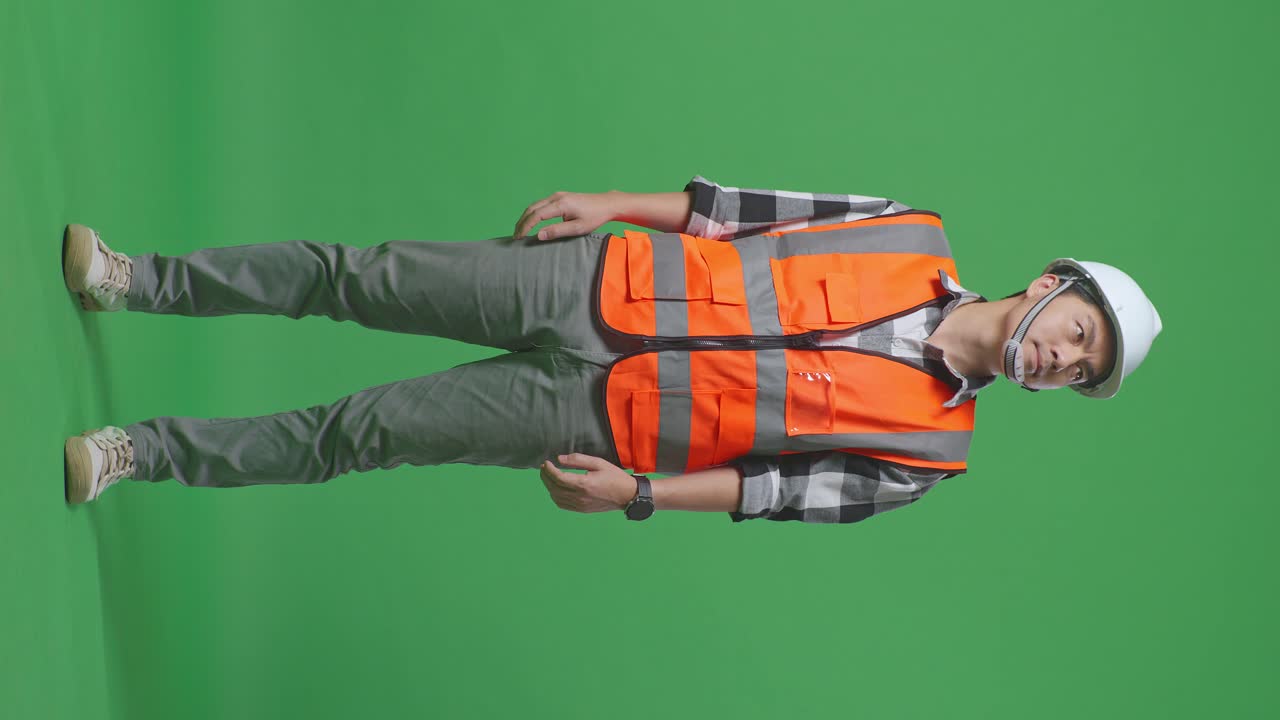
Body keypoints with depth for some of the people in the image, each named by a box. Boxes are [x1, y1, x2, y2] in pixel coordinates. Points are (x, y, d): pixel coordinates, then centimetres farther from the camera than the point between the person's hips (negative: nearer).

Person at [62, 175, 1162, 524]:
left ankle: (143, 455, 7)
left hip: (602, 415, -2)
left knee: (361, 432, -7)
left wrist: (636, 494, -11)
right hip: (599, 285, 2)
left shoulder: (931, 444, -3)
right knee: (360, 277, -4)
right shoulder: (917, 239, 2)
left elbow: (793, 490, -5)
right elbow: (761, 211, 6)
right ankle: (135, 280, 13)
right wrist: (618, 205, 1)